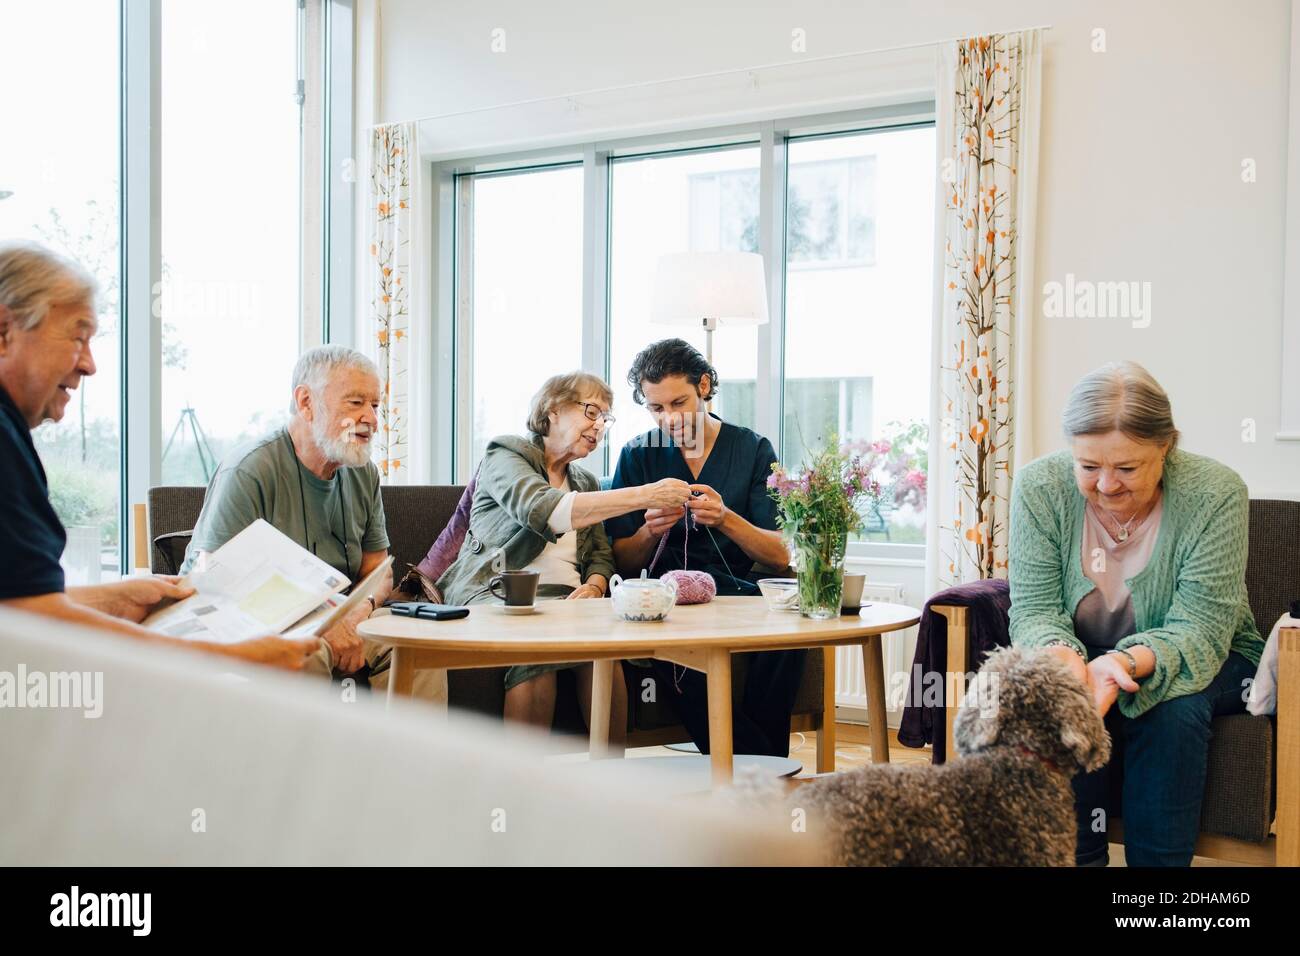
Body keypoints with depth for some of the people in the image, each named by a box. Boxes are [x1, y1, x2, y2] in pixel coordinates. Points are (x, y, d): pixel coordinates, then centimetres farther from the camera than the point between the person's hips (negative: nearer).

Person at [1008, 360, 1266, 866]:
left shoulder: (1215, 493, -21)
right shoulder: (1040, 486, -15)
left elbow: (1200, 630, -25)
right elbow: (1034, 609, -15)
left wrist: (1129, 663, -45)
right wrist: (1062, 653, -39)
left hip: (1205, 661, -1)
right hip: (1085, 656, 2)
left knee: (1172, 707, -33)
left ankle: (1158, 861, -18)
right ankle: (1079, 855, -17)